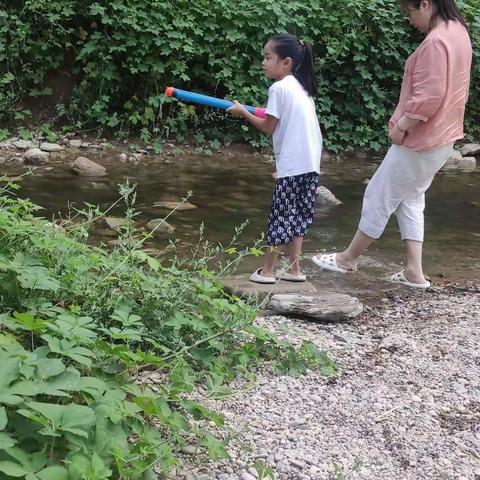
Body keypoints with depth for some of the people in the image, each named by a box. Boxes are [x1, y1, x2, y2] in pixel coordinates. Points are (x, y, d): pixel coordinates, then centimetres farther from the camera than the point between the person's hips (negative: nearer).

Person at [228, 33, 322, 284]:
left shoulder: (279, 88, -10)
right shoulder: (301, 87, 15)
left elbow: (268, 127, -6)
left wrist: (243, 112, 4)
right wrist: (270, 114, 17)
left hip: (292, 164, -8)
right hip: (310, 163, 8)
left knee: (281, 215, 0)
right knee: (298, 216, 12)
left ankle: (267, 270, 8)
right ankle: (294, 268, 16)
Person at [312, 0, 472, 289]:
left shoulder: (435, 41, -23)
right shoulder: (458, 31, 7)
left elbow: (428, 97, -27)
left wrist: (401, 127, -14)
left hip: (421, 139, -10)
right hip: (442, 136, 10)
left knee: (380, 196, 4)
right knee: (410, 199, 17)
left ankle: (349, 258, 19)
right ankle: (414, 271, 17)